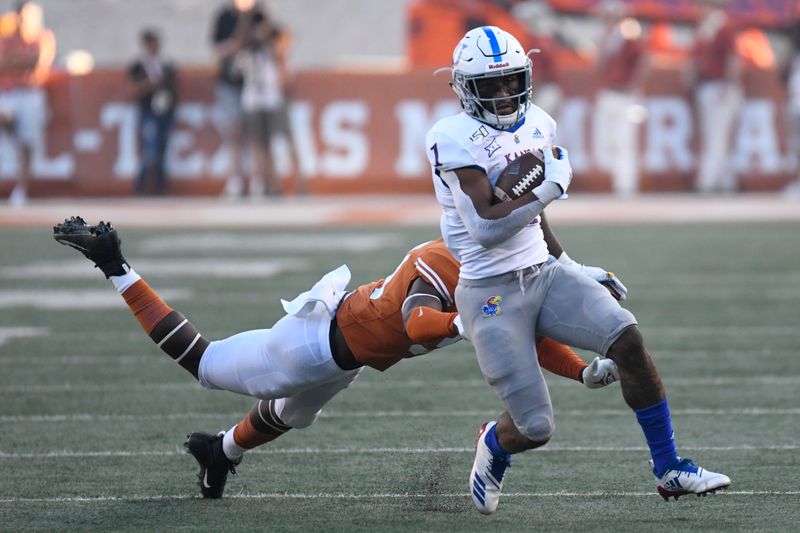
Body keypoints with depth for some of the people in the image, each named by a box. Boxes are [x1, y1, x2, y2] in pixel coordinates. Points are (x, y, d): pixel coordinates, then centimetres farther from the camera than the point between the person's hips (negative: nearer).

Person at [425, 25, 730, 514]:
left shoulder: (538, 125, 7)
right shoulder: (455, 139, -16)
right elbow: (487, 228, -23)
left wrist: (569, 266, 23)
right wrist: (551, 187, -20)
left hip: (544, 272, 6)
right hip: (492, 293, -6)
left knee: (628, 339, -18)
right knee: (535, 428, -6)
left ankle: (669, 469, -7)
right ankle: (493, 446, 33)